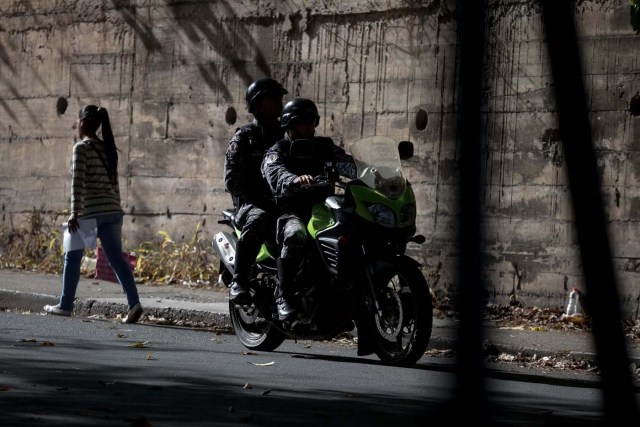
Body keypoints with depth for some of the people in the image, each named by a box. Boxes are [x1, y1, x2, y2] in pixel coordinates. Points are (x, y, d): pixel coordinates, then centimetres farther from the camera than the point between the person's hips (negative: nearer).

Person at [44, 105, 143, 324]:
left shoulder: (82, 148, -5)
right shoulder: (107, 148, 16)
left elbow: (78, 182, -12)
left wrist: (74, 213, -15)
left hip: (91, 211, -6)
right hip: (113, 211, 6)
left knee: (73, 257, 8)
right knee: (116, 258, -1)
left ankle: (66, 305, 13)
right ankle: (134, 303, -16)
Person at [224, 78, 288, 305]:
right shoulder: (244, 137, 8)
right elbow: (232, 178, -4)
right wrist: (263, 197, -17)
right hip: (252, 203, -4)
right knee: (258, 219, -40)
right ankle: (238, 282, -38)